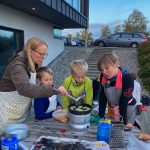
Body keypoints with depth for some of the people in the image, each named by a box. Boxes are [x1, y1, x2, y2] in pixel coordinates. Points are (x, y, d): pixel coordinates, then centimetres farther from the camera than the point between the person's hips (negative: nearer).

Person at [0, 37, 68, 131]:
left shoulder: (34, 63, 0)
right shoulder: (17, 65, -26)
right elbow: (25, 88, -43)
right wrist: (55, 90, -45)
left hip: (24, 107, 8)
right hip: (10, 108, -7)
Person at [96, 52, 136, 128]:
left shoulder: (127, 78, -27)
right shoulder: (103, 77, -13)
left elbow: (124, 100, -25)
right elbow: (102, 97, -7)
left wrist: (124, 122, -21)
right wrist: (100, 116, -8)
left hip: (127, 108, -4)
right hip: (112, 109, 5)